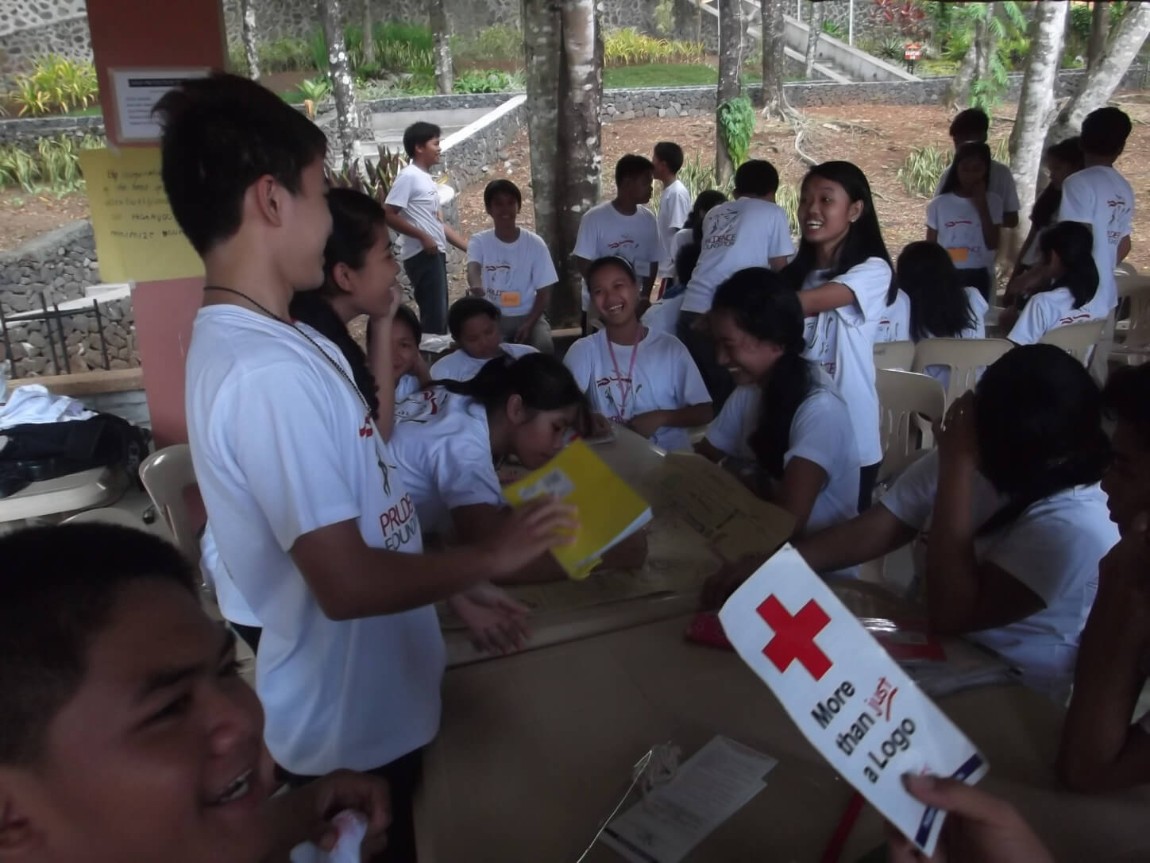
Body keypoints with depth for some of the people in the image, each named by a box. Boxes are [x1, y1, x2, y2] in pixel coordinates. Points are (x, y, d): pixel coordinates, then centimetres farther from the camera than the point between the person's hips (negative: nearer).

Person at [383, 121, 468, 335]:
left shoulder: (427, 178, 17)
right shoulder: (408, 176, -9)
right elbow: (387, 215, -16)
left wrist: (470, 247, 17)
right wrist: (422, 237, -17)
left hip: (435, 254, 9)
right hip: (422, 255, -9)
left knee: (439, 316, 12)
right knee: (434, 317, -11)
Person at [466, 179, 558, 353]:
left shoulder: (535, 243, -3)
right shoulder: (479, 241, -4)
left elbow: (544, 291, -1)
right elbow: (473, 267, -26)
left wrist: (529, 323, -16)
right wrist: (476, 285, -51)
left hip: (527, 315, 0)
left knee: (544, 346, -26)